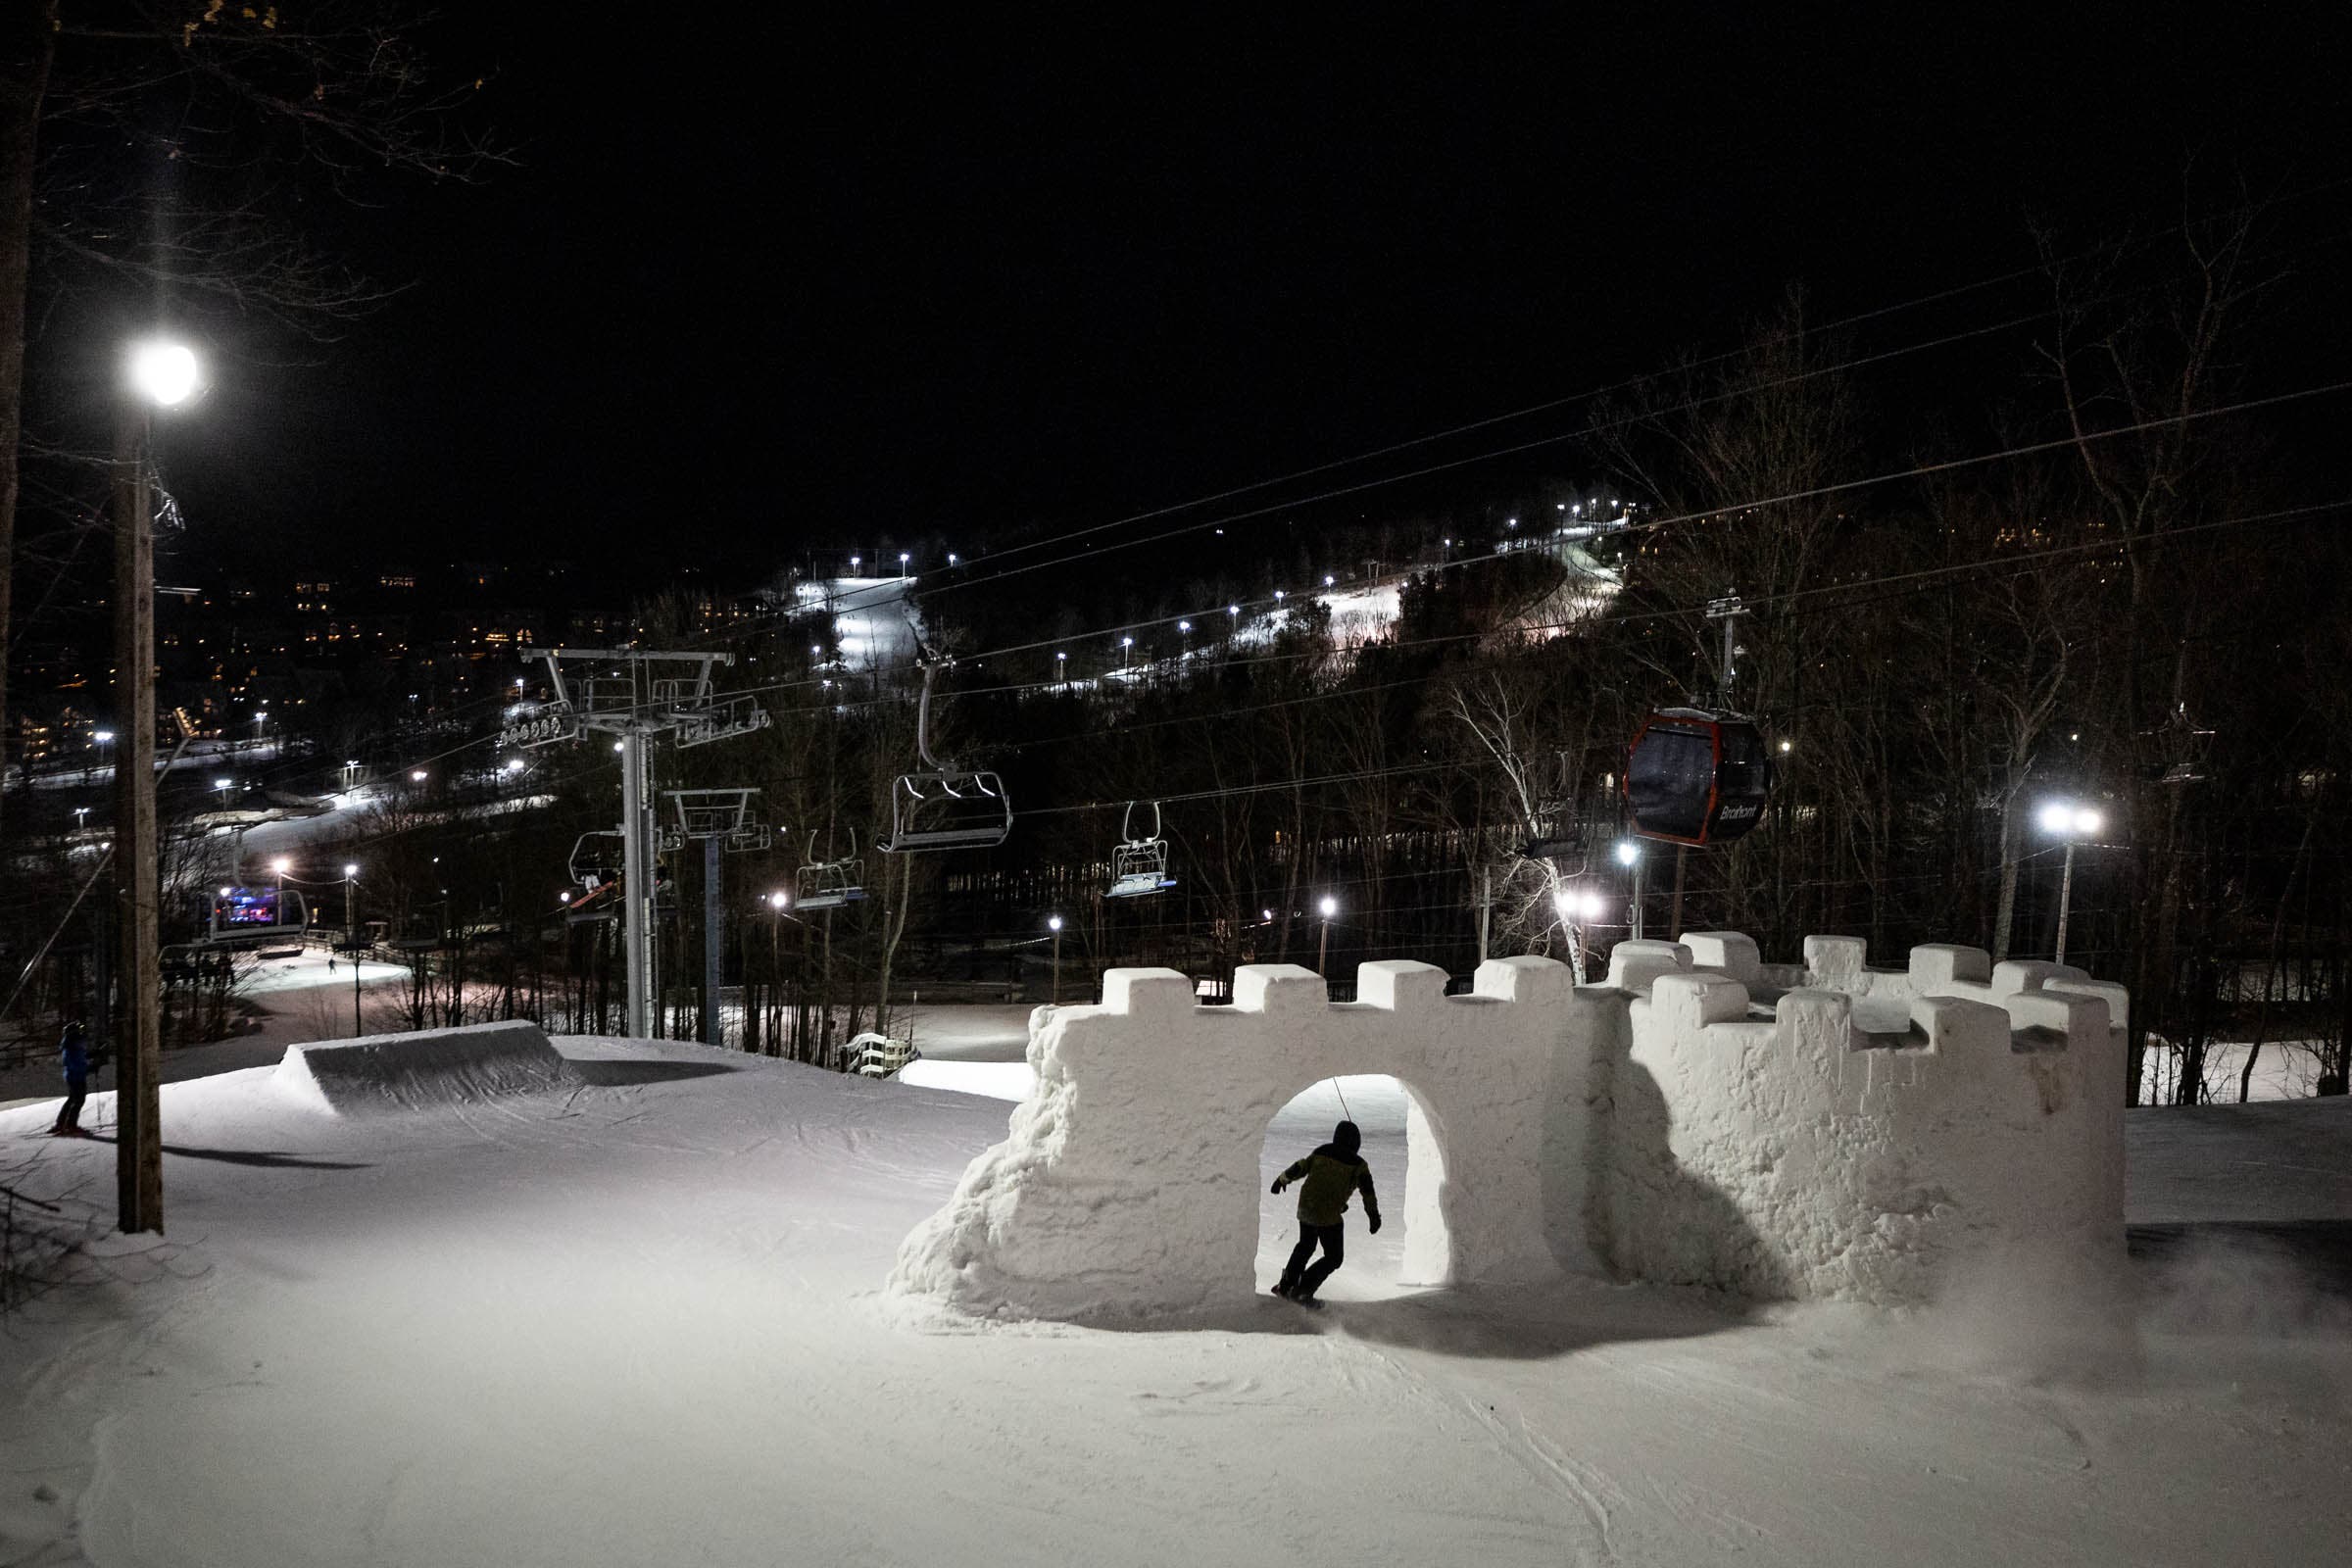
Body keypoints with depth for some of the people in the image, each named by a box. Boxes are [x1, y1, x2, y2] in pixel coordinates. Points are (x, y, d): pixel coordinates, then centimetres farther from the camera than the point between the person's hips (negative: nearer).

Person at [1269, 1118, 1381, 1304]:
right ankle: (1302, 1290, 0)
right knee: (1334, 1258, 10)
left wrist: (1282, 1179, 28)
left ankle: (1286, 1285, 31)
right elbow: (1367, 1187, -18)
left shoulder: (1321, 1152, 6)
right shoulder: (1358, 1164, -6)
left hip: (1306, 1208, 5)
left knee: (1306, 1246, 29)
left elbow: (1299, 1168, 12)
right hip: (1329, 1216, -5)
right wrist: (1374, 1215, -24)